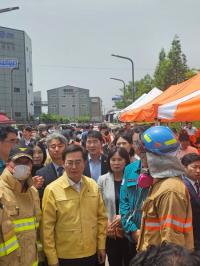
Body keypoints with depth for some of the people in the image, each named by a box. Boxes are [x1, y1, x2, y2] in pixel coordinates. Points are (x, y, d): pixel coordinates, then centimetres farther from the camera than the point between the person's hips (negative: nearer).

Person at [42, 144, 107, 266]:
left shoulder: (93, 185, -1)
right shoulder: (52, 190, -13)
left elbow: (101, 217, 6)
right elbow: (47, 227, -10)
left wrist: (101, 246, 5)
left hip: (91, 254, 3)